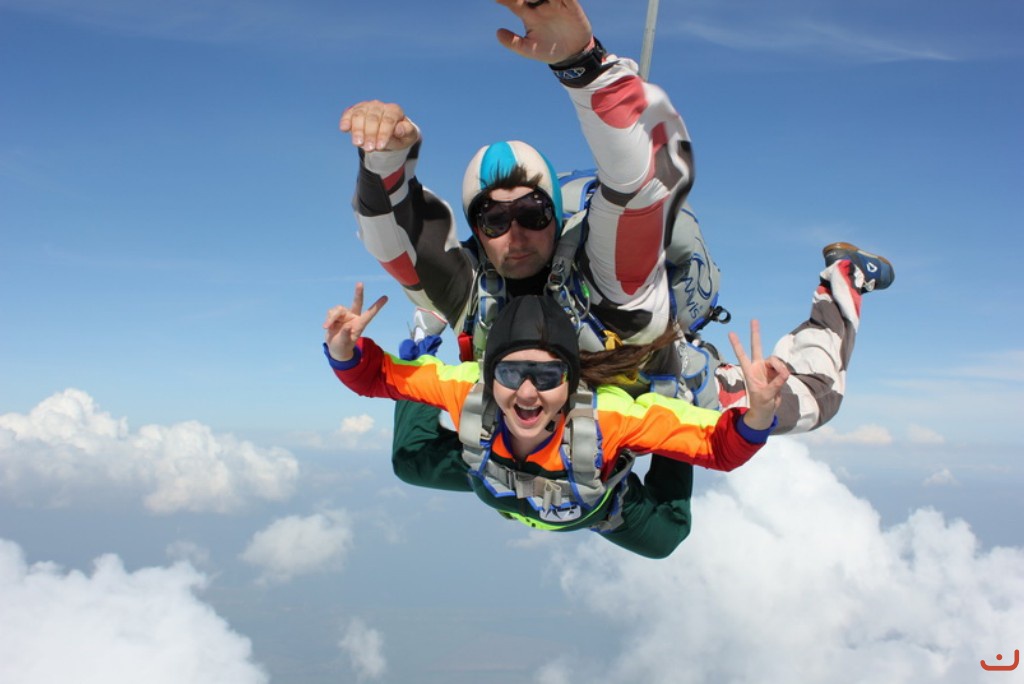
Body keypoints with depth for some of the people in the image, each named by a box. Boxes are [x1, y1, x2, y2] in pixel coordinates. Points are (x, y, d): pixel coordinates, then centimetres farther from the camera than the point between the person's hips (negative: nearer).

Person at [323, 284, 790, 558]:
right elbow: (376, 375, -29)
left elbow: (720, 446, -44)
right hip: (496, 493, 2)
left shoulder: (608, 416, -50)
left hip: (596, 509, -1)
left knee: (664, 539, 25)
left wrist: (758, 412, -65)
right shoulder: (468, 390, -43)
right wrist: (344, 350, -50)